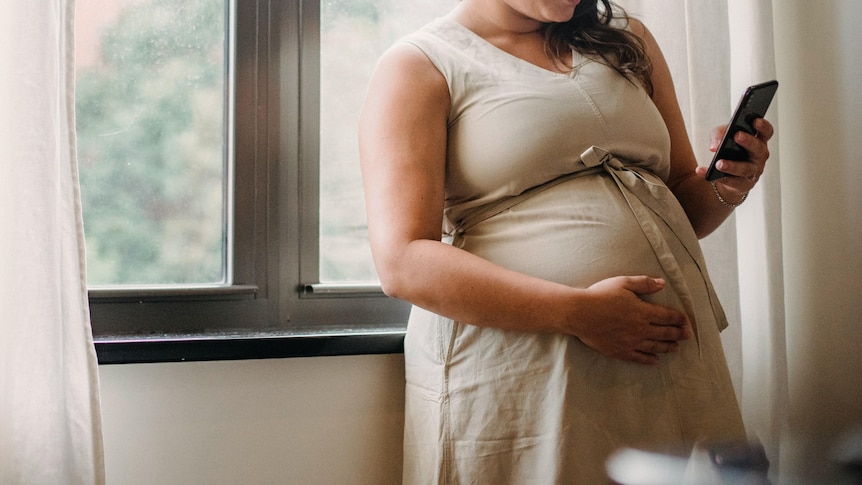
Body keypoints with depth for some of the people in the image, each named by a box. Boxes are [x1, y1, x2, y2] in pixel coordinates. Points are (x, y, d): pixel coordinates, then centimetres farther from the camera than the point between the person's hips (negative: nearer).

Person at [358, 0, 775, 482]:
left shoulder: (626, 39, 15)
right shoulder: (419, 66, -3)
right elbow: (403, 264, -14)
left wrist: (726, 188, -2)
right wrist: (578, 312, -21)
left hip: (670, 361, 5)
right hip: (516, 383, -5)